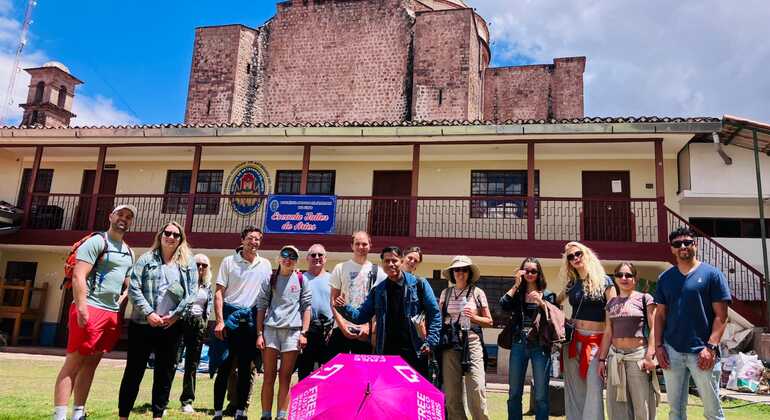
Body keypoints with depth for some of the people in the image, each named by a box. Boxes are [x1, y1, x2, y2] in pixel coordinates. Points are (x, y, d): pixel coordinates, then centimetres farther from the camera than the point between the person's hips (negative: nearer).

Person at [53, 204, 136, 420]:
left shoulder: (129, 253, 20)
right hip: (90, 309, -8)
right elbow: (78, 276, -14)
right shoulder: (96, 242, -5)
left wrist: (122, 300, 12)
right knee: (74, 361, -7)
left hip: (112, 313, 8)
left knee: (91, 363, 10)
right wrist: (81, 308, -21)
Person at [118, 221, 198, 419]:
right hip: (143, 323, -1)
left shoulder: (188, 263, 8)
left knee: (165, 372, 8)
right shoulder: (146, 259, 5)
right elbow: (133, 288, -3)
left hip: (172, 326, 2)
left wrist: (175, 315, -8)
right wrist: (148, 313, -13)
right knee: (134, 370, 4)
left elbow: (192, 293, 2)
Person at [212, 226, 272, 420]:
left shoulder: (265, 264, 10)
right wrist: (220, 321, -10)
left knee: (246, 367, 7)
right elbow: (219, 293, -2)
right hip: (230, 317, -3)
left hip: (252, 320, 3)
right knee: (225, 365, 0)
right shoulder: (229, 261, 1)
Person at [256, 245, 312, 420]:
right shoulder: (270, 279, 8)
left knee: (285, 377, 3)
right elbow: (261, 307, 7)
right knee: (269, 376, 1)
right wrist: (259, 334, 0)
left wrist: (304, 332, -2)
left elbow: (306, 307, 6)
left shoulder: (302, 279, 8)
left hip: (292, 330, 0)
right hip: (271, 329, 0)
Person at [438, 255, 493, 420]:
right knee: (451, 391, 2)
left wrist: (474, 317, -8)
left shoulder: (478, 292, 5)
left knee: (476, 389, -9)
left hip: (472, 342, -2)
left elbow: (489, 321, 10)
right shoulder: (445, 293, 10)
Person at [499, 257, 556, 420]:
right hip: (518, 345, 2)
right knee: (514, 394, 6)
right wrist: (516, 285, -4)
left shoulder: (548, 295, 8)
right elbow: (503, 306, -8)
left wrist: (541, 302, -12)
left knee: (541, 396, 0)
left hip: (540, 346, -2)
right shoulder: (516, 294, 12)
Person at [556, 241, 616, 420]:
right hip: (573, 340, 4)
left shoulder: (604, 281, -1)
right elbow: (555, 303, 24)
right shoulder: (571, 285, 11)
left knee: (594, 388, -9)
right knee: (574, 389, 6)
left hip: (597, 340, -4)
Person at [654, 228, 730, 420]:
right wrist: (658, 346, 2)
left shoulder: (712, 274, -1)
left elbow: (721, 316, -4)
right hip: (672, 351, 3)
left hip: (702, 352, -3)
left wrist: (711, 347, -13)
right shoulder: (665, 278, 9)